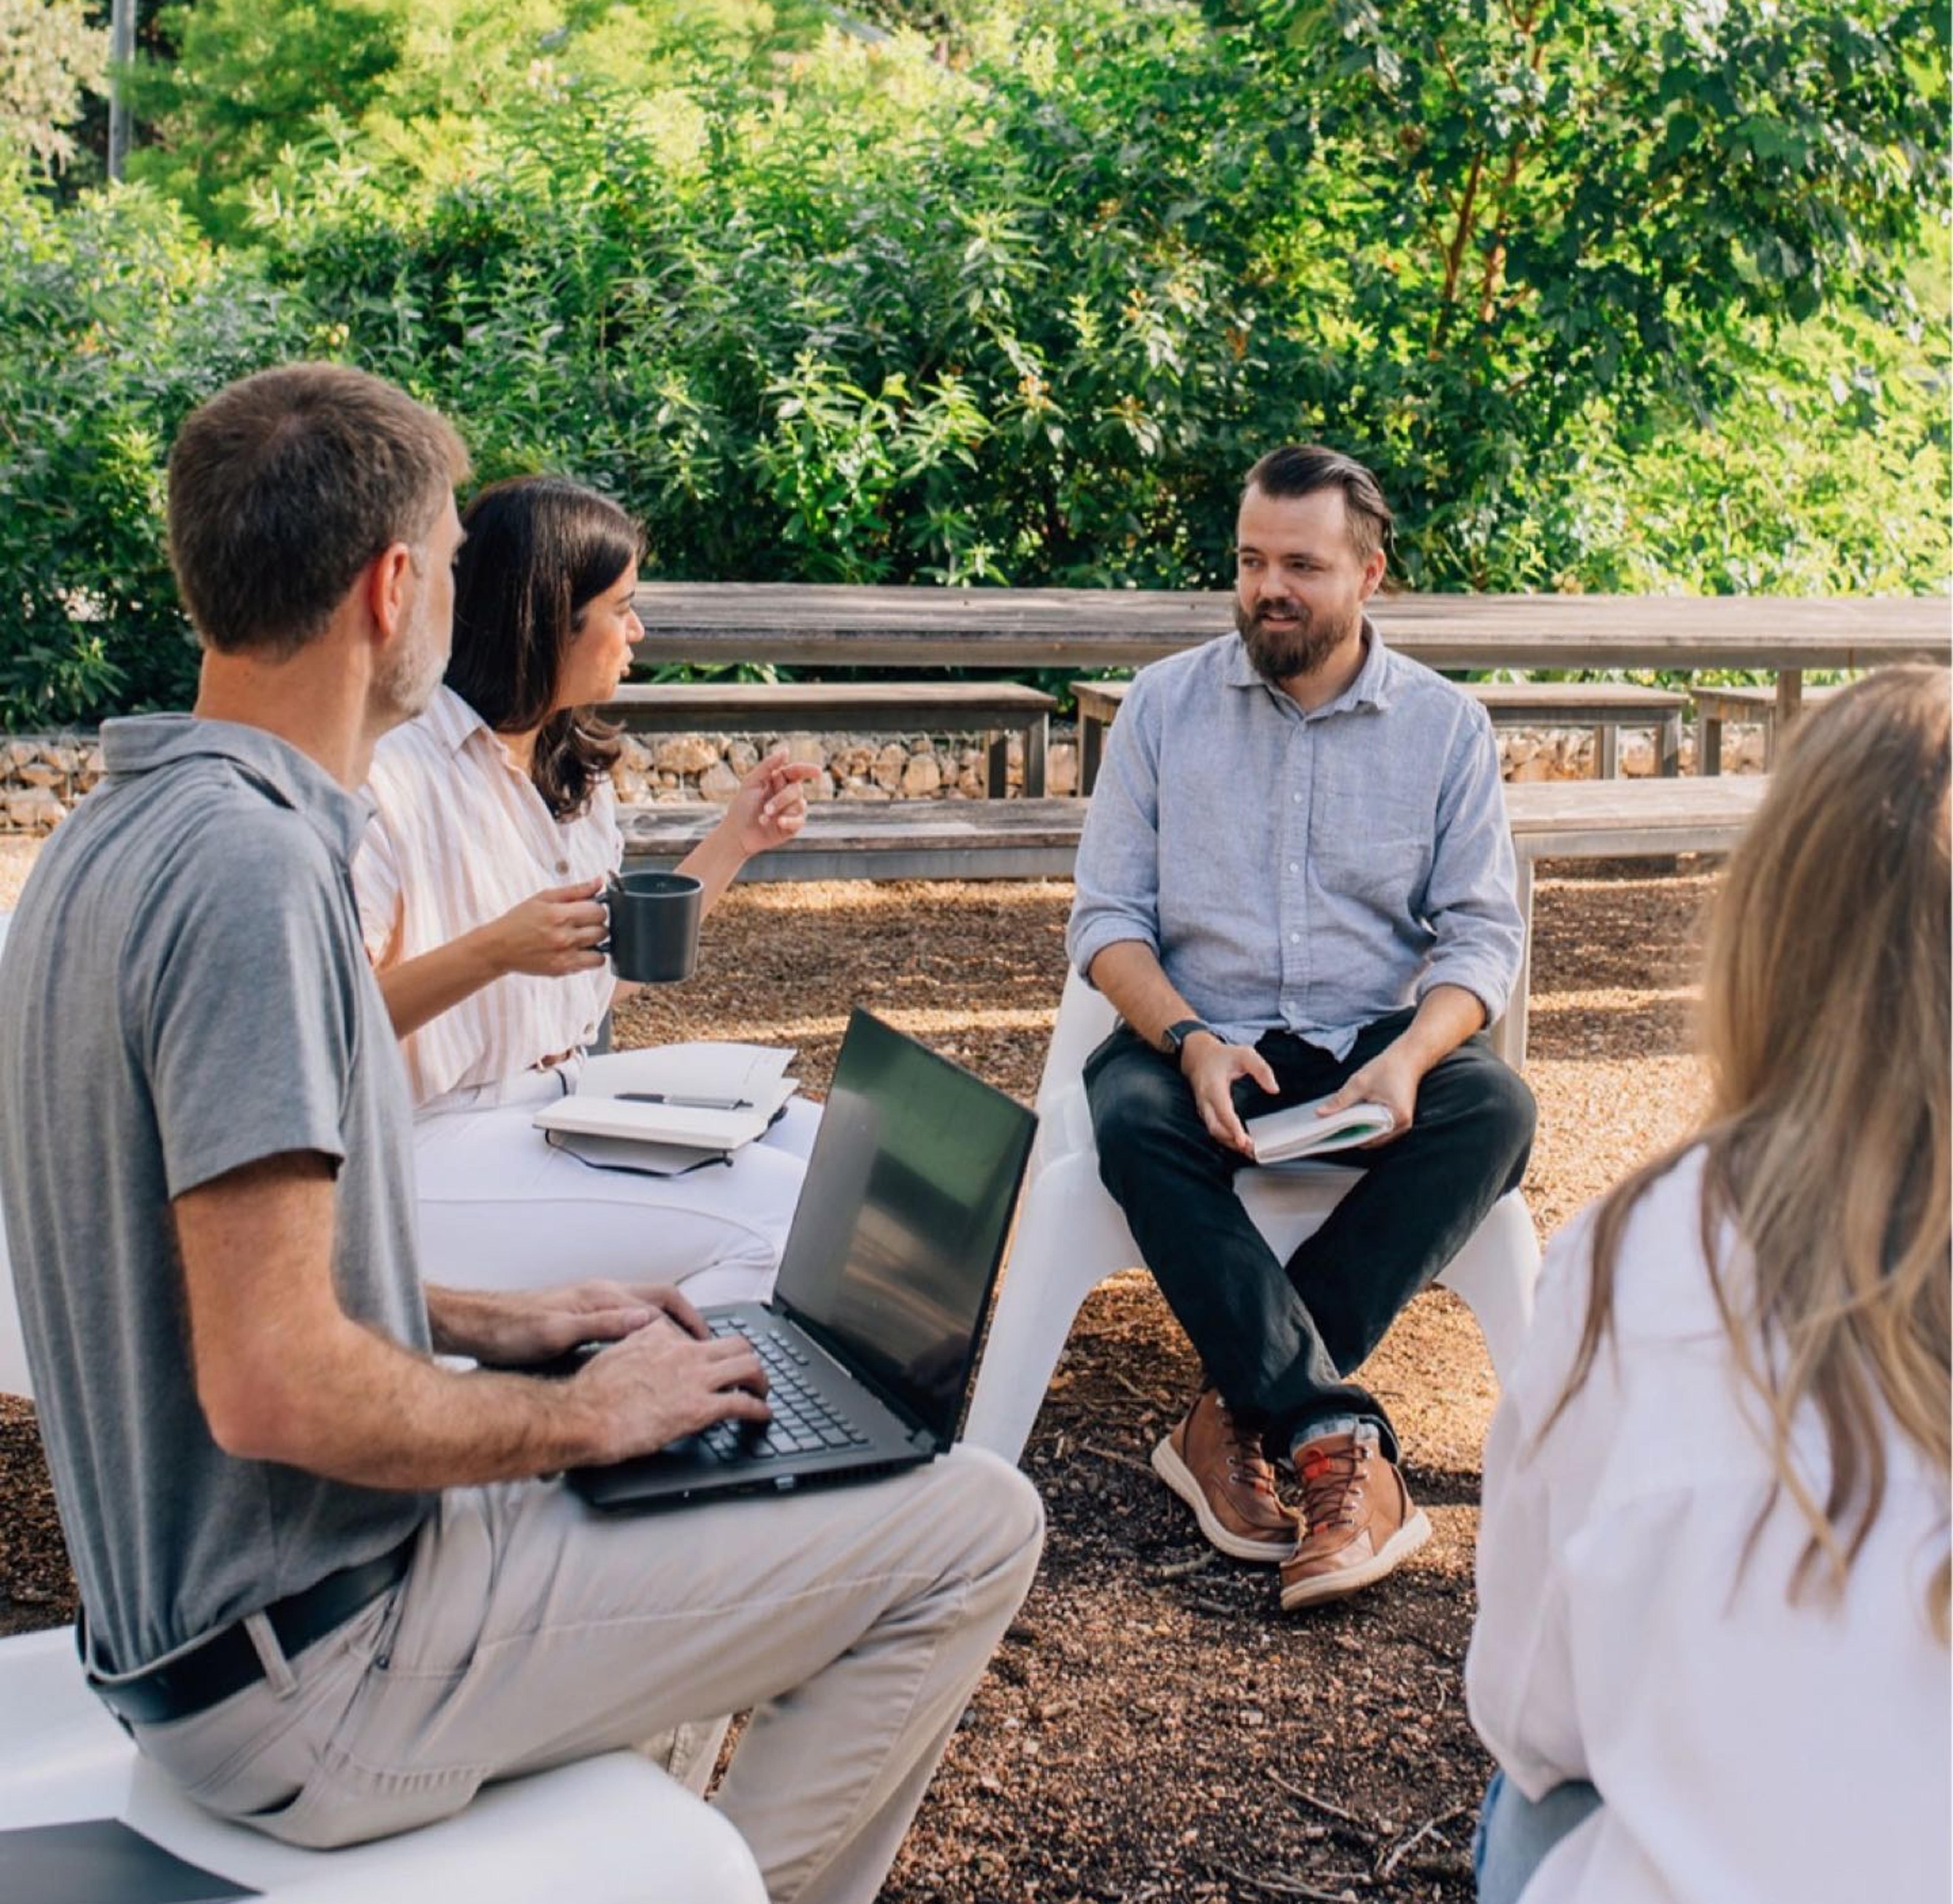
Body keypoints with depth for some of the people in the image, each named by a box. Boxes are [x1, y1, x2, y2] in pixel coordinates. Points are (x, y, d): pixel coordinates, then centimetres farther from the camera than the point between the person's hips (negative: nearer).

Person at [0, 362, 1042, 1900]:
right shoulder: (252, 866, -25)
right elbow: (275, 1387, -29)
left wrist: (481, 1324, 10)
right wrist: (586, 1415, -14)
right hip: (308, 1671, -10)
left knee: (718, 1390, 27)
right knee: (974, 1528, -6)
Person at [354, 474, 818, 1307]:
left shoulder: (574, 768, 11)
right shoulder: (394, 778, -16)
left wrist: (735, 841, 12)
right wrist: (496, 951, -30)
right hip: (440, 1147, -9)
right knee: (777, 1212, -21)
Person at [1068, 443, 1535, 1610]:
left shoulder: (1448, 726, 5)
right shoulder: (1165, 705, 4)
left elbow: (1482, 936, 0)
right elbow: (1107, 919, 0)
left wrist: (1407, 1058, -22)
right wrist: (1191, 1041, -20)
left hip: (1376, 1041, 1)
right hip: (1201, 1036, 0)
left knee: (1495, 1108, -30)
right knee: (1131, 1115, -33)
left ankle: (1241, 1410, -29)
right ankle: (1338, 1440, -36)